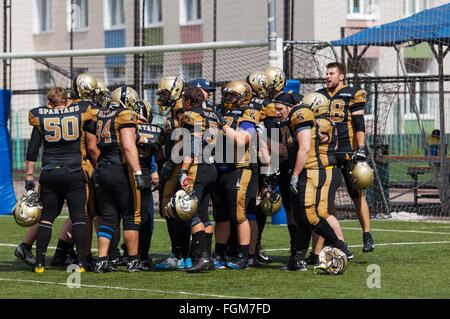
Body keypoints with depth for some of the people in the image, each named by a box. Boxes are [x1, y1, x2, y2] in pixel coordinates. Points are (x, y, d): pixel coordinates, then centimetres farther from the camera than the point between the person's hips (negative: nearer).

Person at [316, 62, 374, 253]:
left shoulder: (352, 95, 0)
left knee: (357, 195, -4)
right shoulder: (320, 96, 14)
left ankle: (367, 236, 1)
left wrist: (360, 149, -12)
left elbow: (359, 125, -3)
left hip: (348, 151, -5)